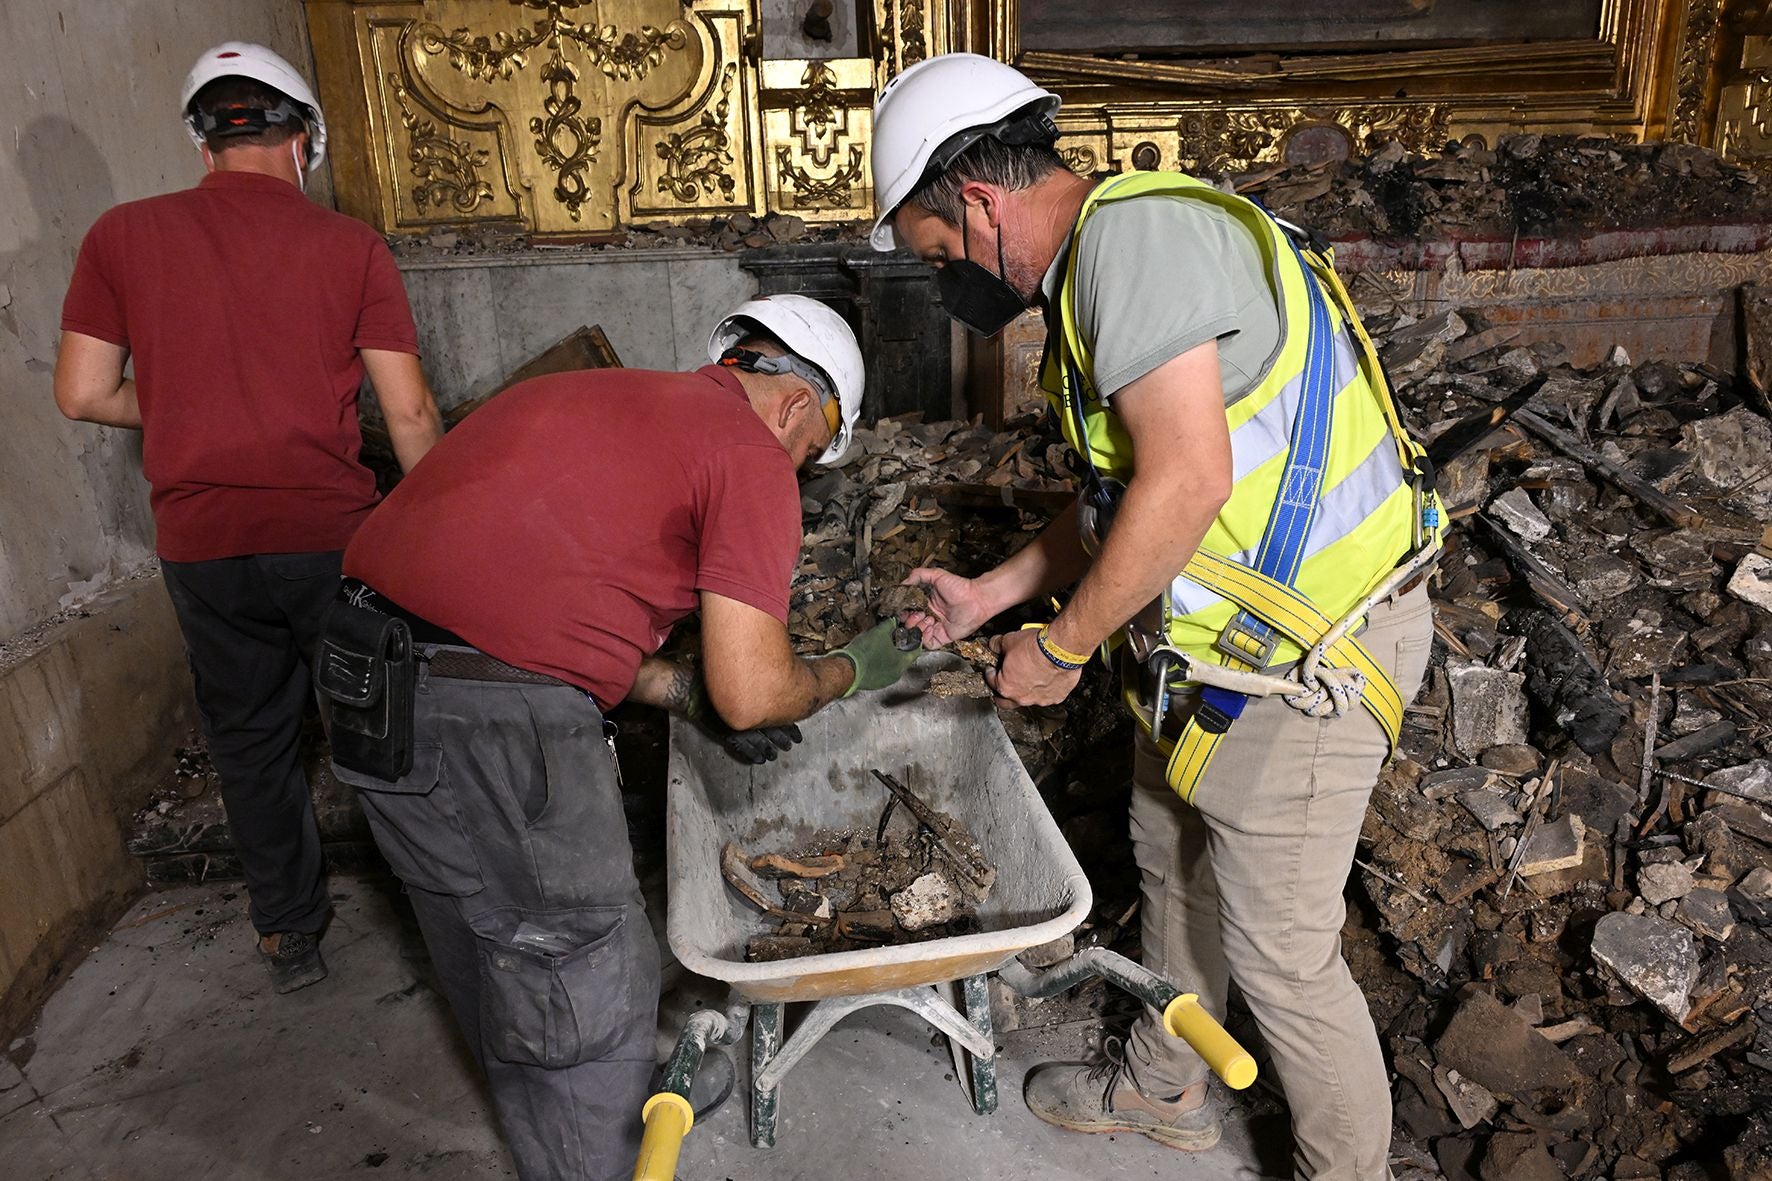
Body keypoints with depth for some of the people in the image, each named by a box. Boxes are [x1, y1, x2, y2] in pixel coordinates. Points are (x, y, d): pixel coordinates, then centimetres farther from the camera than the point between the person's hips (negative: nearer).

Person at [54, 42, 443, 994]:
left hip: (200, 548, 2)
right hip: (330, 535, -2)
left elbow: (83, 393, 0)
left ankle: (289, 934, 32)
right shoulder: (349, 244, -4)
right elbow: (409, 413, -7)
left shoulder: (122, 235, 1)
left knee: (251, 739, 18)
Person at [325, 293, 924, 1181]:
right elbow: (752, 695, -8)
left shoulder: (597, 395, 22)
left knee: (489, 955, 27)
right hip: (490, 720, -10)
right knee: (593, 987, 10)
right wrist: (854, 668, 12)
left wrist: (692, 697, 20)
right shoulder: (750, 457, -4)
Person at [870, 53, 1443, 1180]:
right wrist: (992, 593, 17)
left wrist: (1060, 646, -18)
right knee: (1175, 859, 23)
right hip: (1216, 631, 10)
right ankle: (1162, 1085, 46)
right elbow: (1120, 492, 16)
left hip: (1309, 647, -10)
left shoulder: (1138, 232, -21)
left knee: (1278, 949, 4)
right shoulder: (1098, 265, 12)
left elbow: (1187, 481, -30)